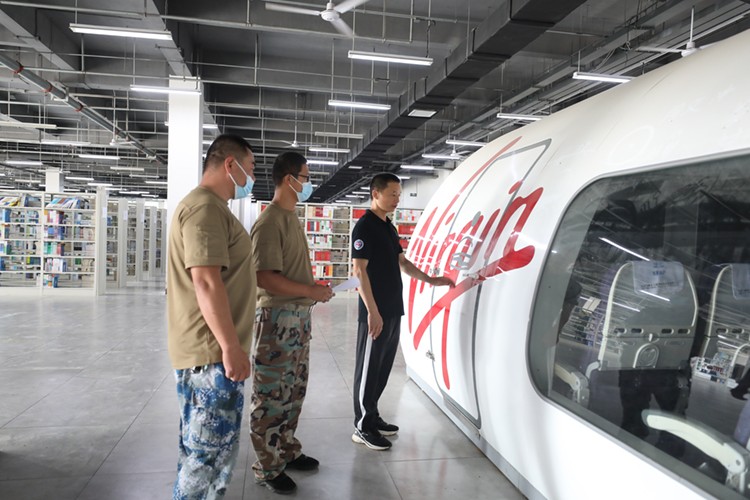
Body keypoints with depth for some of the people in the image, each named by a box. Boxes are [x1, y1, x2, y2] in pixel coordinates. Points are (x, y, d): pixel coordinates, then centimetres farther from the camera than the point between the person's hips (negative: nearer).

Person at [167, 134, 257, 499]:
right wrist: (231, 347, -21)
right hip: (212, 351, -11)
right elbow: (206, 282, -24)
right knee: (208, 452, 1)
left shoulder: (212, 207, 18)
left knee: (205, 448, 20)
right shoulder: (206, 207, -16)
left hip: (210, 348, 11)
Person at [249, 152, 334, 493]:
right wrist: (312, 291, -18)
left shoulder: (291, 218, 13)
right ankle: (268, 468, 17)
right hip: (277, 317, -10)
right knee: (271, 395, 3)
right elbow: (265, 278, -23)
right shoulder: (270, 221, -17)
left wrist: (313, 291, 10)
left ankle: (287, 451, 34)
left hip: (298, 315, 10)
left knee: (293, 390, 18)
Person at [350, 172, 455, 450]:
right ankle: (362, 427, 12)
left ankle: (372, 416, 28)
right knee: (369, 369, 1)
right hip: (375, 313, -8)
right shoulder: (364, 227, -12)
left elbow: (402, 263, 22)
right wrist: (372, 311, -21)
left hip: (393, 311, 9)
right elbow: (359, 270, -17)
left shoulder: (389, 227, 15)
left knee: (383, 367, 15)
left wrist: (431, 280, 15)